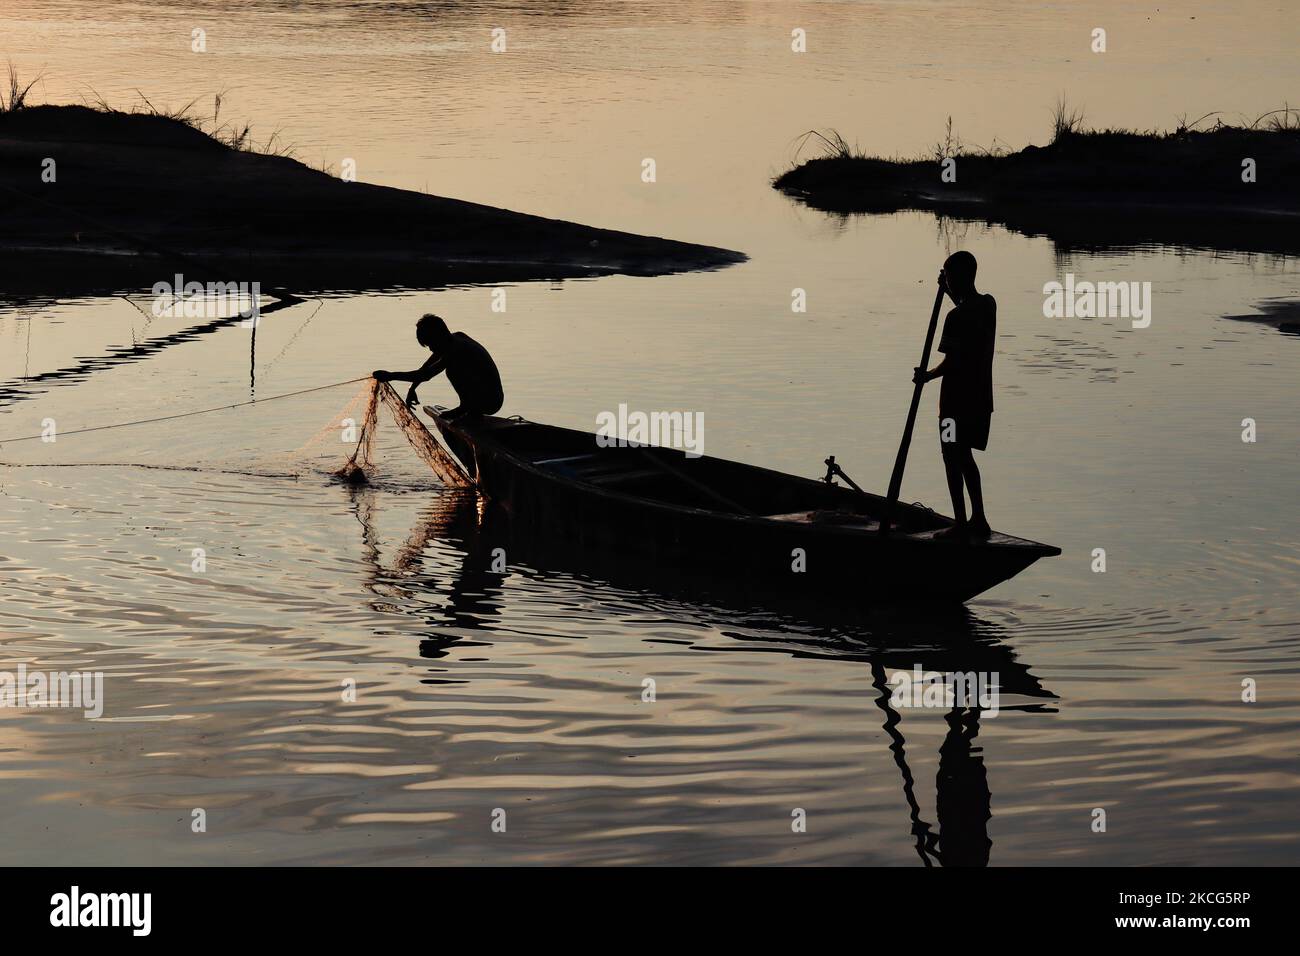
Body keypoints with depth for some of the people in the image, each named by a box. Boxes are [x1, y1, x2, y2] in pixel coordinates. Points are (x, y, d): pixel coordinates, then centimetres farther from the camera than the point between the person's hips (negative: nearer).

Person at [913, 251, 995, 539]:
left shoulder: (956, 317, -22)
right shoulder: (988, 304, 3)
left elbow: (952, 362, -21)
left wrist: (926, 375, -6)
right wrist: (951, 293, 21)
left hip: (958, 399, -8)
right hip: (980, 397, 8)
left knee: (953, 458, 2)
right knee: (964, 457, 19)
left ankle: (961, 524, 4)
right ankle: (978, 520, 22)